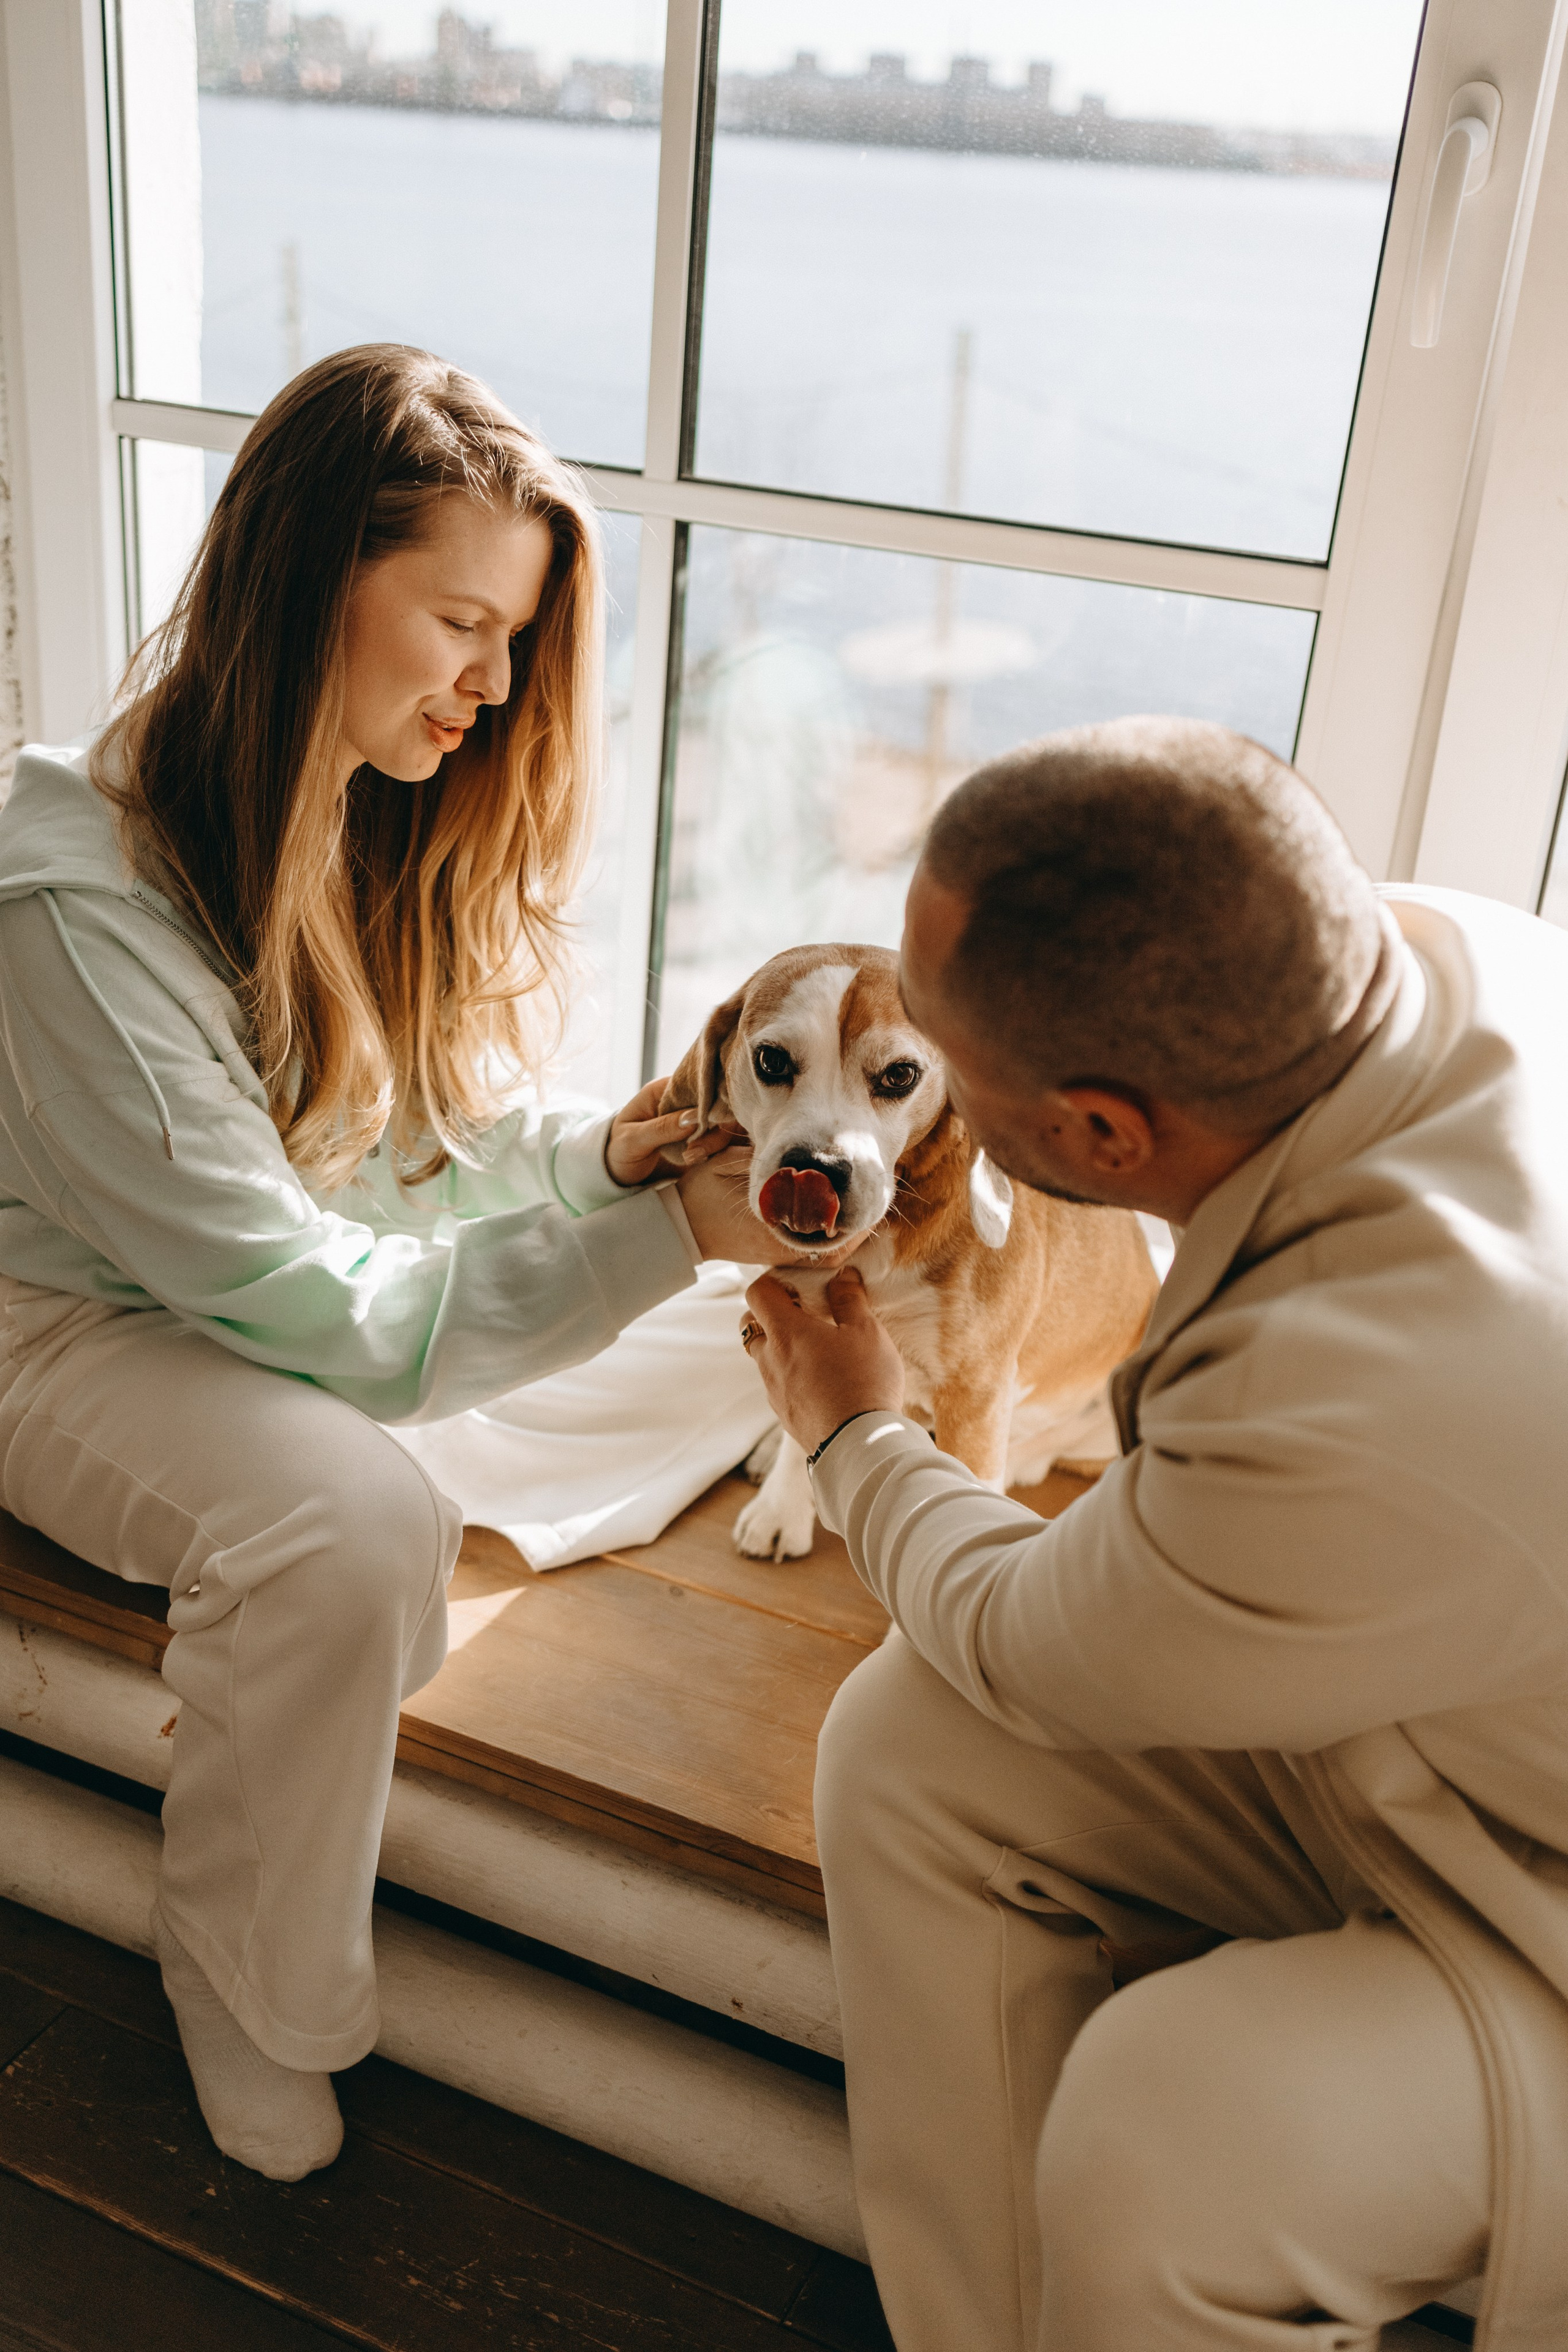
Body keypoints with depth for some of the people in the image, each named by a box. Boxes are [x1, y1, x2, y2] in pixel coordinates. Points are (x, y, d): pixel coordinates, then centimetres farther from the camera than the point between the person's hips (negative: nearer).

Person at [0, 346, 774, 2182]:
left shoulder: (384, 817, -5)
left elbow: (422, 1133, 4)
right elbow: (306, 1305, -28)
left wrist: (597, 1155, -17)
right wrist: (666, 1239, -29)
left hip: (299, 1284, 7)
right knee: (349, 1532, -35)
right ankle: (244, 1992, -5)